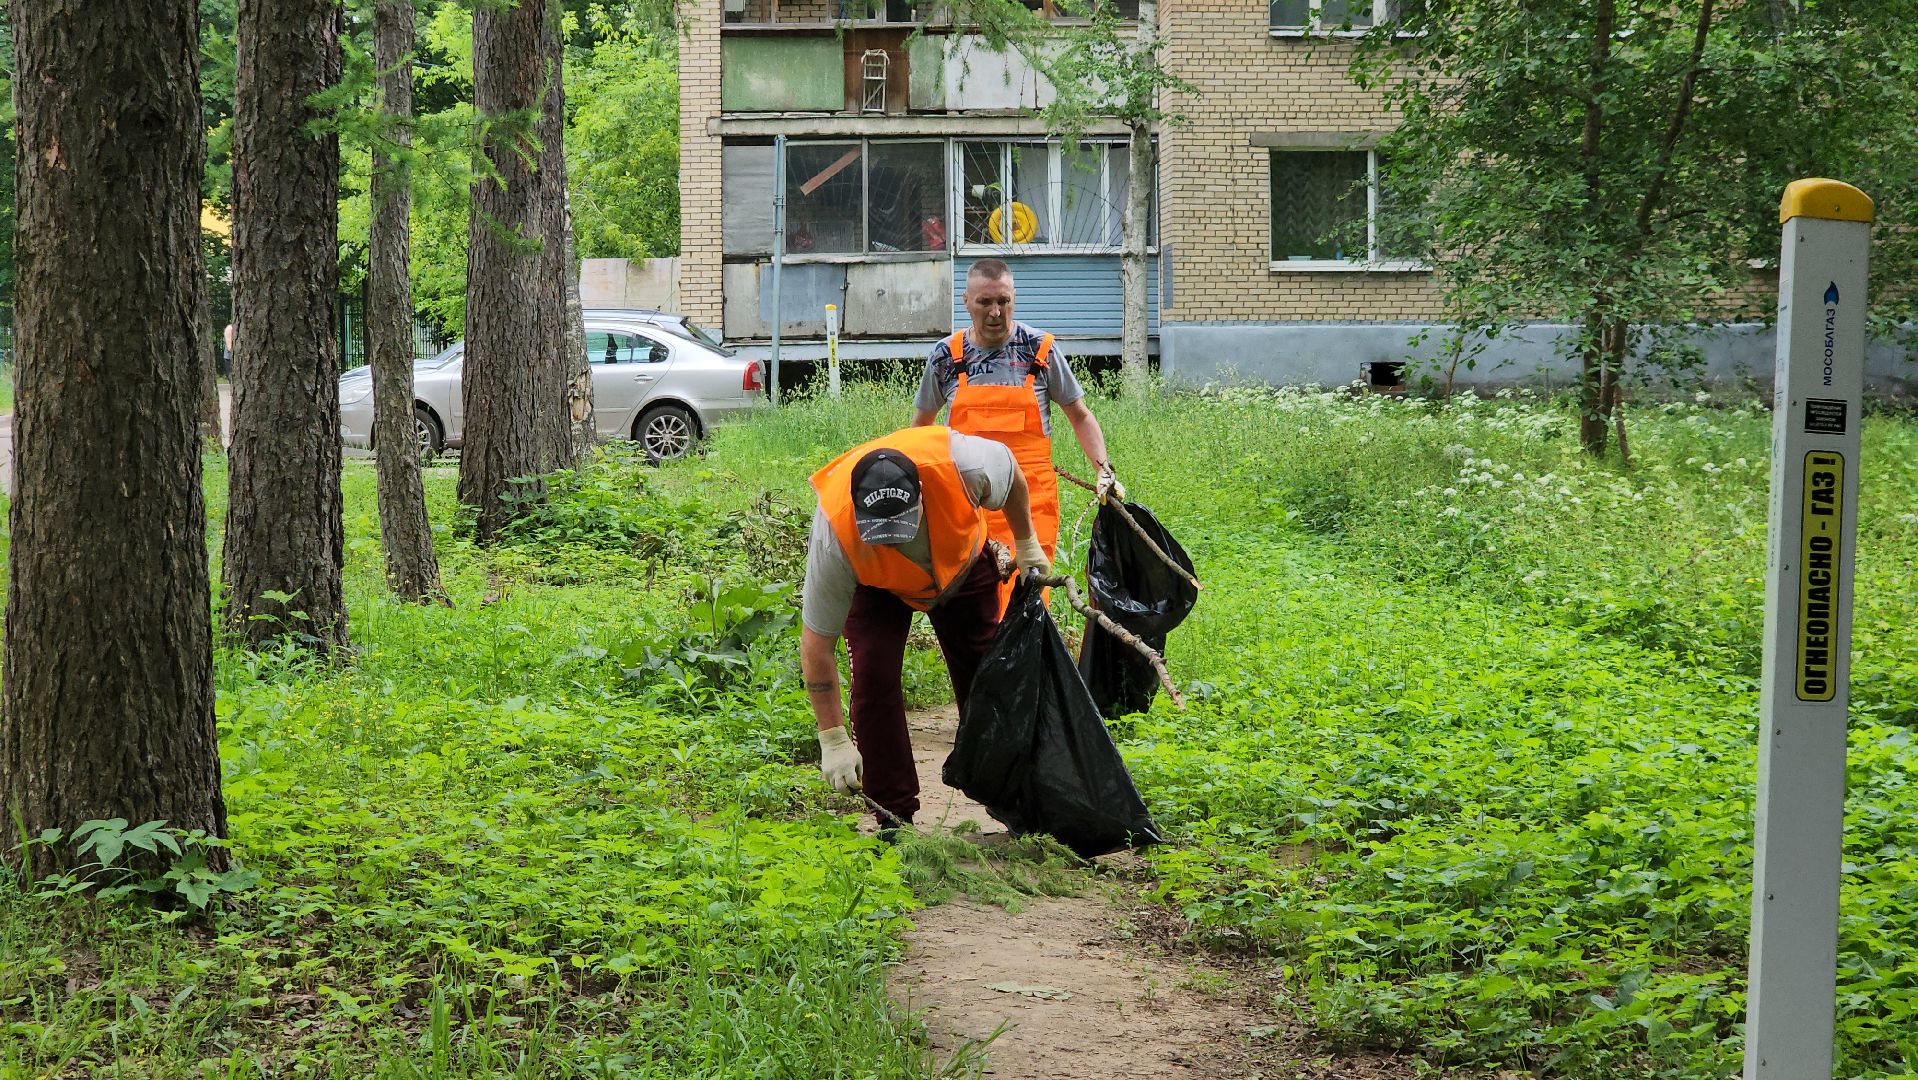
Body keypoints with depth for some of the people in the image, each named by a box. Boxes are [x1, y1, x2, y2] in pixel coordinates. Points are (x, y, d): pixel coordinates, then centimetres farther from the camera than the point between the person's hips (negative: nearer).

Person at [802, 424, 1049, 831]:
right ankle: (894, 815, -8)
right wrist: (833, 740, -30)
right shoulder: (834, 537, -41)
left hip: (963, 562, 2)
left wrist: (1026, 543, 0)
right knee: (874, 675, -18)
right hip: (873, 583, -2)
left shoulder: (963, 463, -41)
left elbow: (1012, 475, -14)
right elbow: (816, 644, -31)